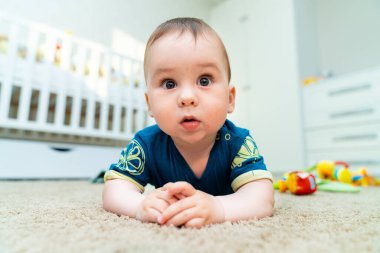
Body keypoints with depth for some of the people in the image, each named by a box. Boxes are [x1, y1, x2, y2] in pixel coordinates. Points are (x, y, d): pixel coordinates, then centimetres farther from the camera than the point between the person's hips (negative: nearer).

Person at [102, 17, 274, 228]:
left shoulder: (236, 143, -35)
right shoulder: (147, 144, -32)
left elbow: (263, 197, -41)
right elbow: (113, 189, -29)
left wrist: (218, 208, -63)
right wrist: (141, 205, -54)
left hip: (223, 197, 0)